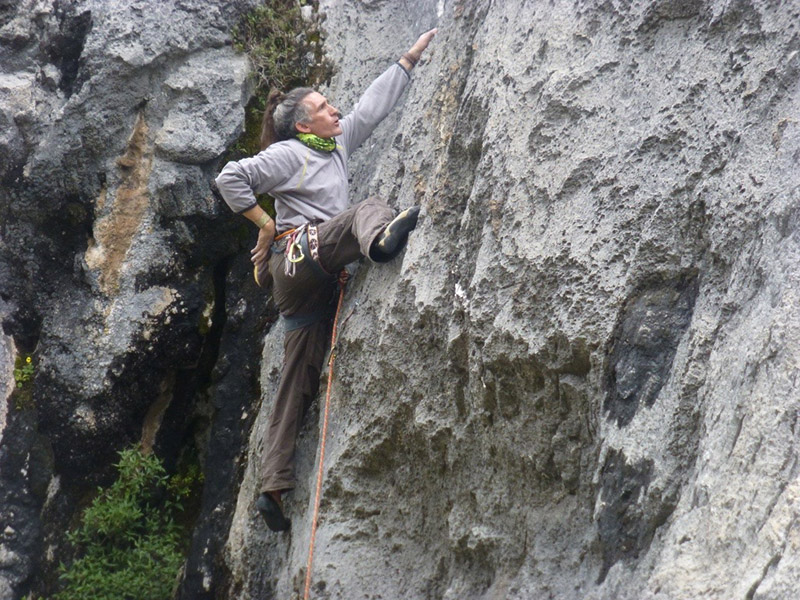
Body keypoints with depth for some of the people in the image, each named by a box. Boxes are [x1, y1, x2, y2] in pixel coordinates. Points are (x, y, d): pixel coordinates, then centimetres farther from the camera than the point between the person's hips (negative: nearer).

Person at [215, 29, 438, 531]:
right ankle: (382, 240, -62)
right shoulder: (289, 155, 0)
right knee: (368, 208, -21)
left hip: (319, 284, 8)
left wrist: (411, 59, 30)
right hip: (298, 256, -8)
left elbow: (374, 106, 28)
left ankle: (274, 488, 0)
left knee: (300, 383, 2)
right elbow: (231, 178, -7)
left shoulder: (338, 145, 21)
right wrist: (265, 225, -4)